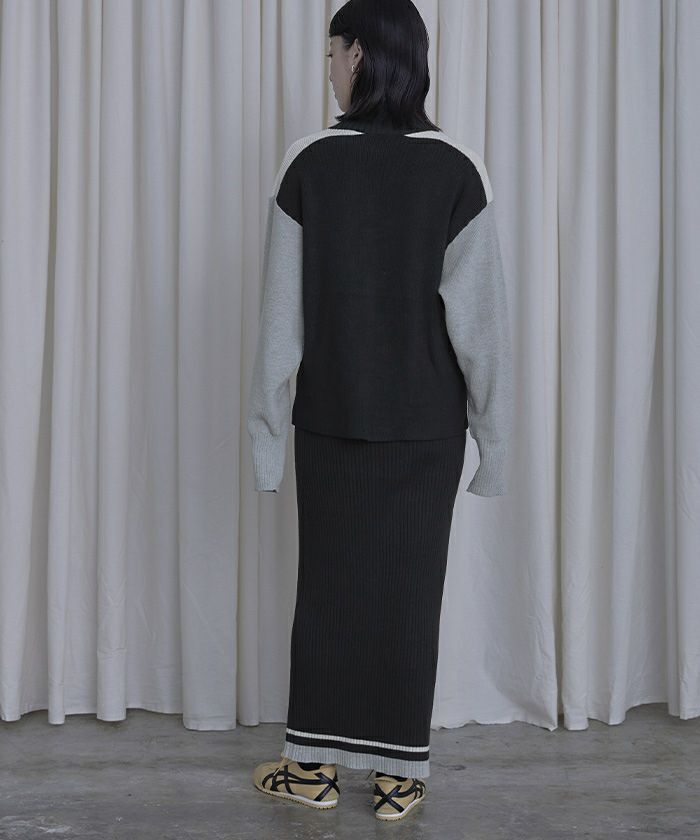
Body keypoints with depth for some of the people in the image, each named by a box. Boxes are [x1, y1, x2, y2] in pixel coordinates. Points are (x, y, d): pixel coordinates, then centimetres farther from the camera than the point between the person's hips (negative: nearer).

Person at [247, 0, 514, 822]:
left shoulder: (309, 162, -7)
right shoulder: (457, 169, -6)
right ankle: (399, 774, 16)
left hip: (332, 417, 0)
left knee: (329, 581, 11)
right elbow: (480, 315, -6)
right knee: (410, 586, 8)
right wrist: (493, 430, 3)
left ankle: (315, 762, 20)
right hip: (425, 421, 0)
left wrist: (267, 426, 3)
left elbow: (282, 313, -5)